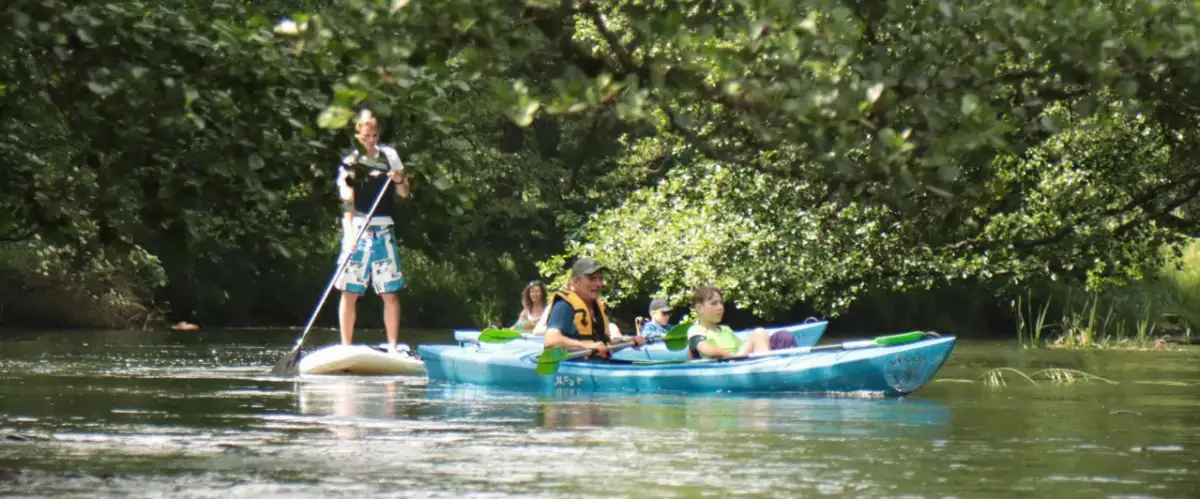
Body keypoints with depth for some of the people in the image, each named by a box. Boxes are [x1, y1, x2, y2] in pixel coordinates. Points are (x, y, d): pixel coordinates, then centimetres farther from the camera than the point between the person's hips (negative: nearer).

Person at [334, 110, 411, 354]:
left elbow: (404, 194, 14)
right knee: (350, 292, -3)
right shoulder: (350, 163, -2)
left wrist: (399, 180, -9)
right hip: (357, 228, -3)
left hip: (383, 229, 3)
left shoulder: (389, 155, 9)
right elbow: (347, 201, -12)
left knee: (390, 292, 1)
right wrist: (350, 234, -26)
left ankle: (393, 348, 6)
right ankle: (346, 348, 3)